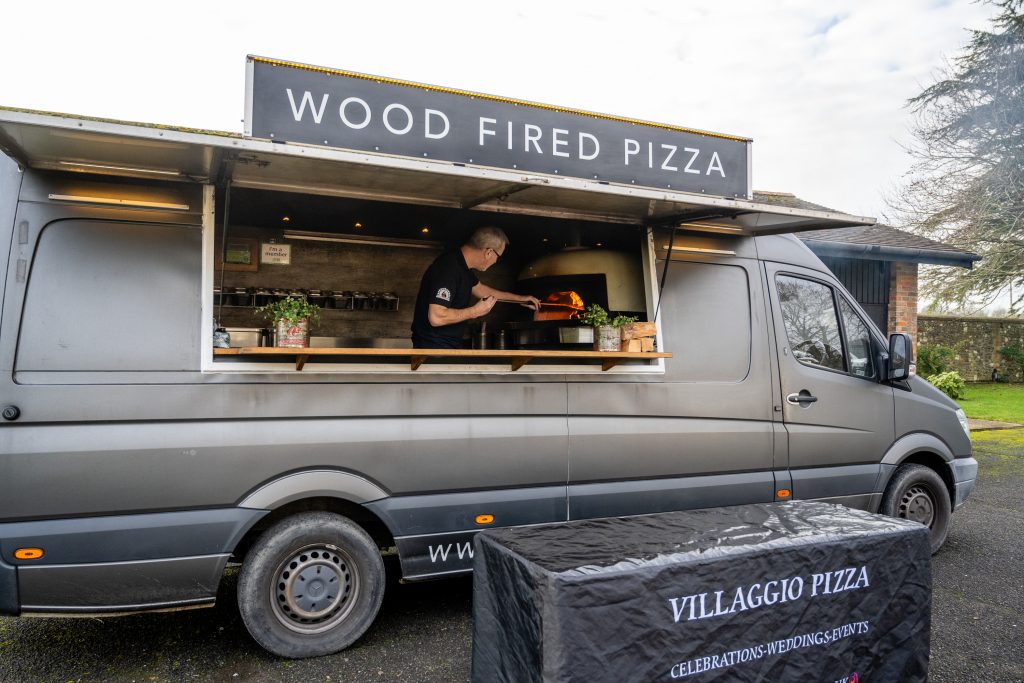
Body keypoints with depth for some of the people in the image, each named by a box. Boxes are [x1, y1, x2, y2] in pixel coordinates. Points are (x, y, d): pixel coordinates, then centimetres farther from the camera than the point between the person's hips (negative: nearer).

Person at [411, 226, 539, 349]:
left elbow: (480, 288, 27)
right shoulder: (448, 268, -25)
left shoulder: (461, 265, 8)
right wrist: (476, 311, -21)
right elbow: (436, 317, -32)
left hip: (449, 344, 10)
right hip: (434, 346, -10)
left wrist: (519, 298, 31)